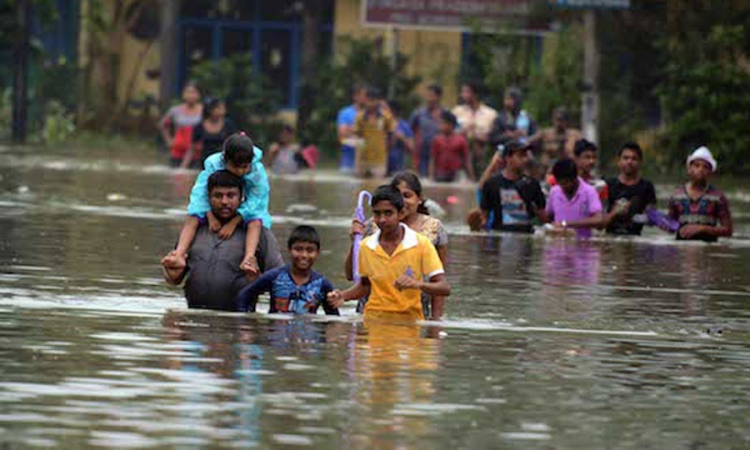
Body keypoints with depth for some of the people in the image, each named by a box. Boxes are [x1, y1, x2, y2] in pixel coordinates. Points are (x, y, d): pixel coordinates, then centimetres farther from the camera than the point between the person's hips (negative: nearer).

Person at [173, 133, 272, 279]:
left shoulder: (257, 172, -27)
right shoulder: (213, 164, -26)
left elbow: (253, 202, -26)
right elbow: (201, 193, -24)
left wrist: (234, 222, -34)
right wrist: (211, 216, -37)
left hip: (245, 210, -1)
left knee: (255, 223, -32)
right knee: (192, 218, -21)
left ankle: (249, 258, -47)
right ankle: (179, 255, -31)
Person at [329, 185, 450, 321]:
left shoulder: (421, 245, -5)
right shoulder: (366, 246, 4)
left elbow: (444, 288, -8)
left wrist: (418, 285, -27)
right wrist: (343, 296, 2)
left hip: (409, 321, -2)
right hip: (373, 321, 2)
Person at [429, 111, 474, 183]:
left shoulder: (461, 141, 0)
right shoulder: (437, 140, 4)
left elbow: (467, 161, 2)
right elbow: (433, 161, 6)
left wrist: (471, 179, 0)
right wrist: (431, 177, 0)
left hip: (455, 176, -1)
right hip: (440, 176, 1)